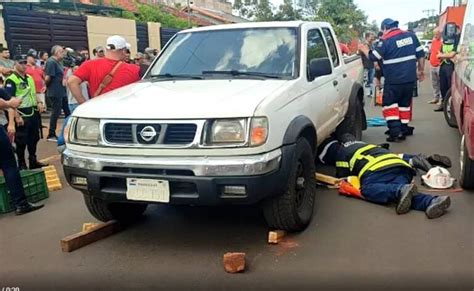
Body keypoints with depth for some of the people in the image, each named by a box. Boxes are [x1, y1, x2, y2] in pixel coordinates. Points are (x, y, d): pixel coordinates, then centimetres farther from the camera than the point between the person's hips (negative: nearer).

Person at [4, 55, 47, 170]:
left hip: (33, 112, 8)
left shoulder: (29, 78, 14)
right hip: (22, 114, -8)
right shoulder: (11, 80, -13)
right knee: (21, 141, 0)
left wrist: (39, 102, 6)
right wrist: (16, 117, -23)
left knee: (34, 138, 15)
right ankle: (21, 165, 10)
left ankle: (33, 161, 27)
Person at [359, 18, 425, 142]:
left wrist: (365, 50, 12)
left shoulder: (386, 41, -10)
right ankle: (404, 129, 22)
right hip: (410, 79, 6)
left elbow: (373, 57, -7)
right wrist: (420, 71, 20)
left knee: (389, 104, 4)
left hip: (393, 81, -6)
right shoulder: (411, 36, 7)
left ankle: (396, 132, -5)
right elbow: (421, 54, 10)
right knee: (405, 104, 17)